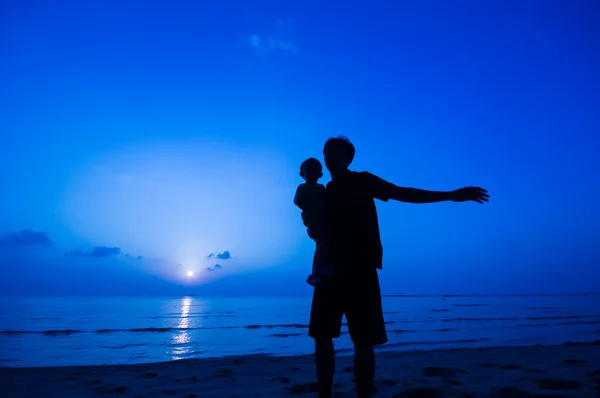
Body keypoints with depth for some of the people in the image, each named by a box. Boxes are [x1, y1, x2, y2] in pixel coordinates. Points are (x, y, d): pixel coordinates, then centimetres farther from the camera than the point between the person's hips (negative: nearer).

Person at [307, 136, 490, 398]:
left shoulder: (362, 181, 3)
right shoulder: (323, 194, 17)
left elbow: (403, 194, -5)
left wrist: (451, 195, -13)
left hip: (360, 270, -5)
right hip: (331, 270, 5)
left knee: (363, 340, -4)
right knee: (322, 337, 2)